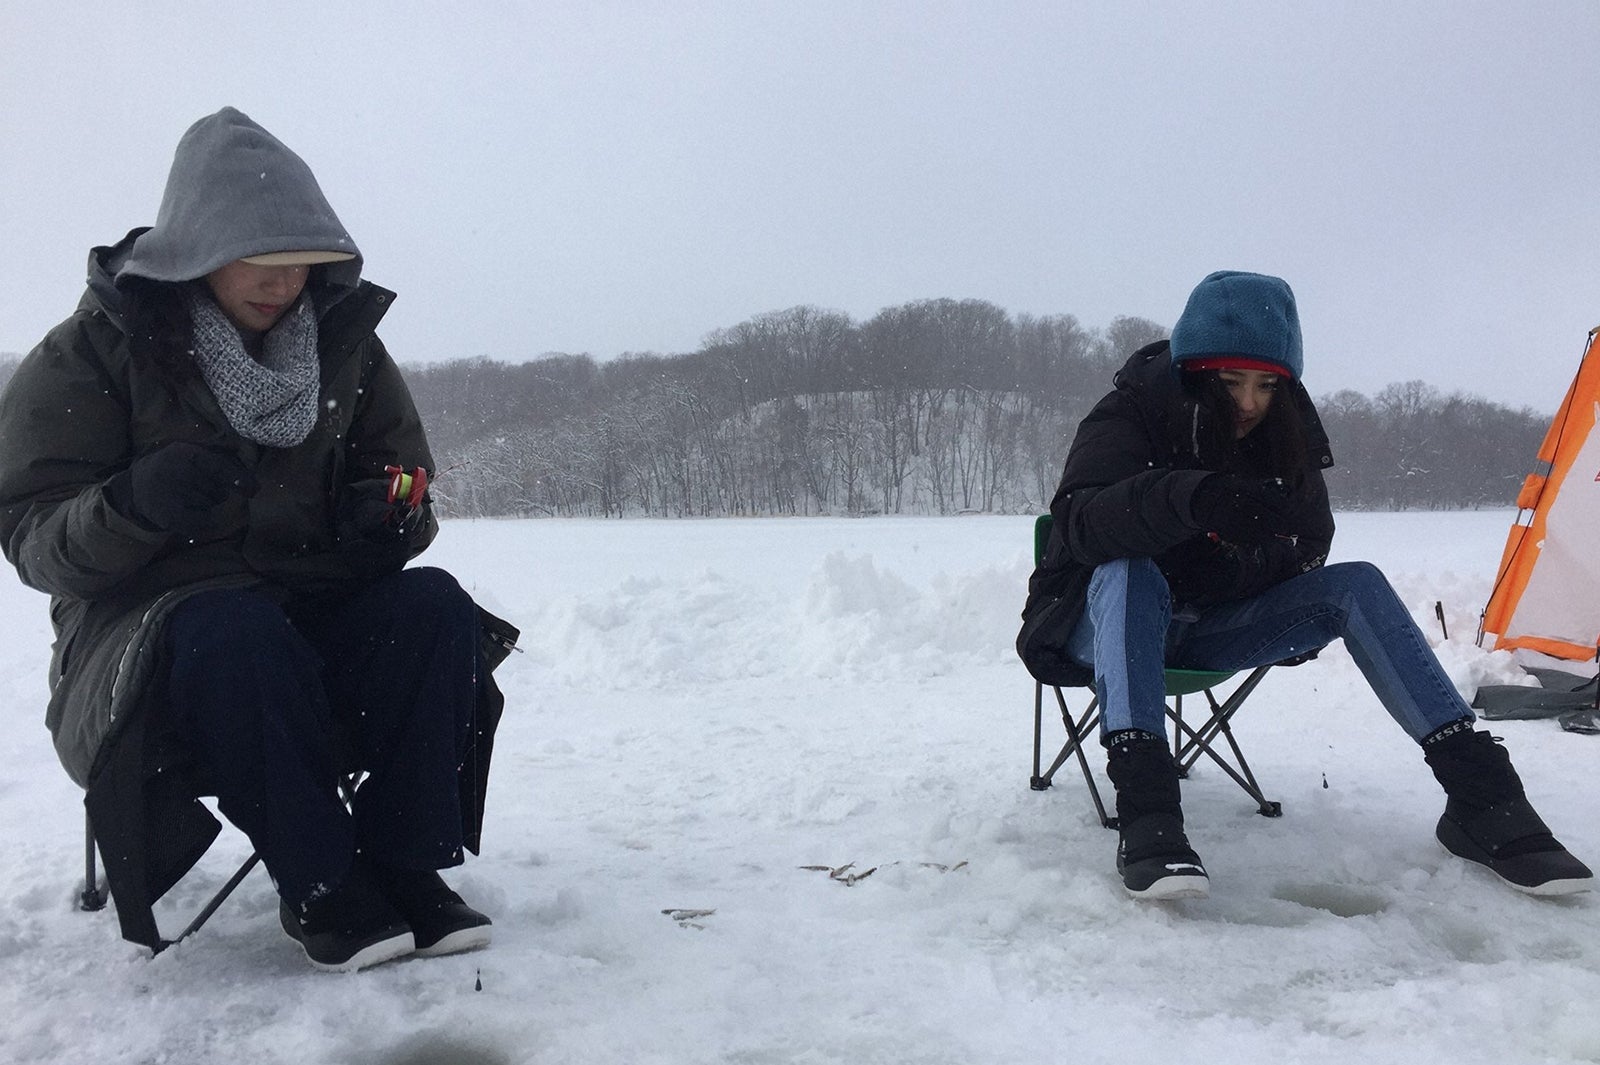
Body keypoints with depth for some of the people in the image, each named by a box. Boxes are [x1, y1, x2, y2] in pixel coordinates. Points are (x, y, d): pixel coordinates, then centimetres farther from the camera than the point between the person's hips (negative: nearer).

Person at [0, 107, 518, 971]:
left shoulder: (344, 338, 5)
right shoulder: (97, 349, -5)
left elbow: (401, 474, 11)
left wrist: (387, 516, -15)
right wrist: (134, 505, -32)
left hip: (314, 608, 4)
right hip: (149, 625, -3)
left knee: (435, 607, -26)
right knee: (233, 634, -37)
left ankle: (401, 860, -16)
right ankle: (320, 883, -20)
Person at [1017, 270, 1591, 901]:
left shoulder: (1280, 431, -1)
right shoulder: (1132, 414, -18)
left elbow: (1310, 543, 2)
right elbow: (1078, 519, -35)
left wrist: (1248, 554, -21)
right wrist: (1191, 497, -53)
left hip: (1203, 632, 5)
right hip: (1105, 630, -5)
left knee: (1355, 585, -13)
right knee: (1127, 571, -38)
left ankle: (1479, 794, -17)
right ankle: (1144, 812, -48)